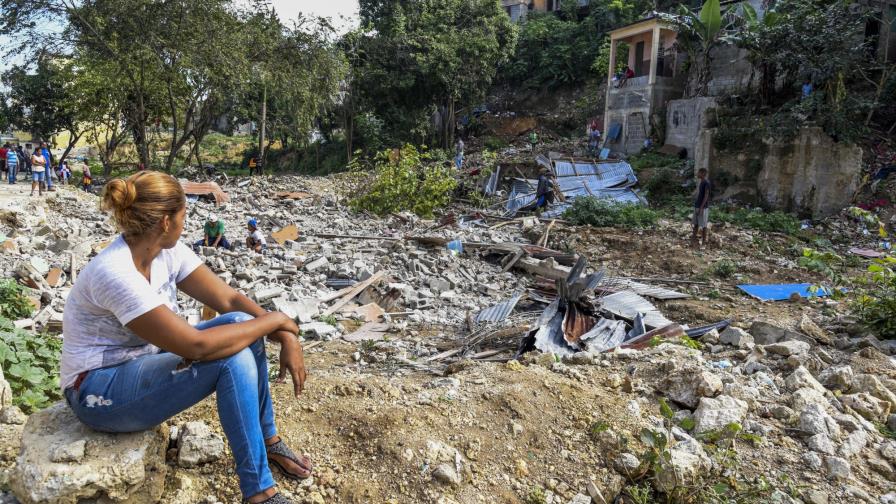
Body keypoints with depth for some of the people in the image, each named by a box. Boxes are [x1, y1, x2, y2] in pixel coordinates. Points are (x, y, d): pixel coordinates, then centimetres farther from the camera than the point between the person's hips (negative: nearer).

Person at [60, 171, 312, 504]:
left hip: (144, 363, 8)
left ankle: (268, 442, 6)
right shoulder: (115, 273, -31)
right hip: (99, 390, -8)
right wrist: (274, 318, -25)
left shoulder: (167, 252, -6)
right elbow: (195, 345, -34)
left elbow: (229, 300, -6)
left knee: (241, 324, -9)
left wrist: (287, 337, -19)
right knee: (232, 357, -26)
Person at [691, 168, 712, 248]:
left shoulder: (707, 183, -16)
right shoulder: (700, 182, 11)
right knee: (696, 224, 12)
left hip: (703, 207, -9)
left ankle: (704, 242, 7)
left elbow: (706, 196, -19)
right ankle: (693, 240, 18)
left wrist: (701, 207, -22)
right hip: (697, 206, 9)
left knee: (703, 225, -1)